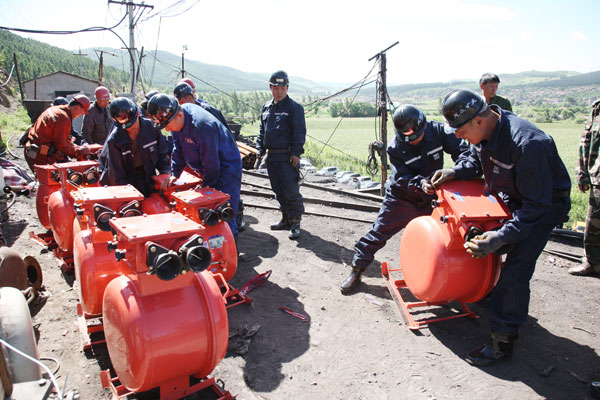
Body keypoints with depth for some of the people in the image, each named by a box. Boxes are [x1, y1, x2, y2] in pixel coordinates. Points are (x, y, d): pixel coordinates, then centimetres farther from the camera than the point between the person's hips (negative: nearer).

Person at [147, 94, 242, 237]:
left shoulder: (202, 126, -33)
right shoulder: (177, 119, -5)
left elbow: (211, 162, -24)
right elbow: (178, 149, 10)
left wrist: (206, 186, -12)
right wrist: (174, 173, 3)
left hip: (225, 168, -9)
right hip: (209, 170, 9)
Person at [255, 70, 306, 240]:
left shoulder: (294, 107, -5)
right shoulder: (266, 107, 15)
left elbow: (299, 132, -10)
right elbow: (262, 131, 20)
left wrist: (296, 153, -16)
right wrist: (260, 151, 13)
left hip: (287, 157, -7)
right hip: (271, 156, 7)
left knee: (291, 191, -6)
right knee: (278, 190, 13)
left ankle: (295, 223, 2)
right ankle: (286, 219, 25)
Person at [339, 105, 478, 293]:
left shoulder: (437, 130, -15)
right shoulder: (395, 148, -20)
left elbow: (461, 150, -12)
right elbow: (403, 179, -24)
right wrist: (420, 184, -44)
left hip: (429, 199, 3)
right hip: (401, 198, -3)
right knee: (379, 231, -3)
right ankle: (357, 269, 11)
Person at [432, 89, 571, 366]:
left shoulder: (528, 144, -38)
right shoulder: (483, 131, -14)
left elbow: (537, 205, -33)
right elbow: (480, 164, 7)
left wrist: (503, 236, -40)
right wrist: (455, 172, -12)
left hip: (544, 206, -8)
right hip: (510, 198, 8)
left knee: (514, 272, -12)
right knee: (484, 246, 17)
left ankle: (502, 341, 0)